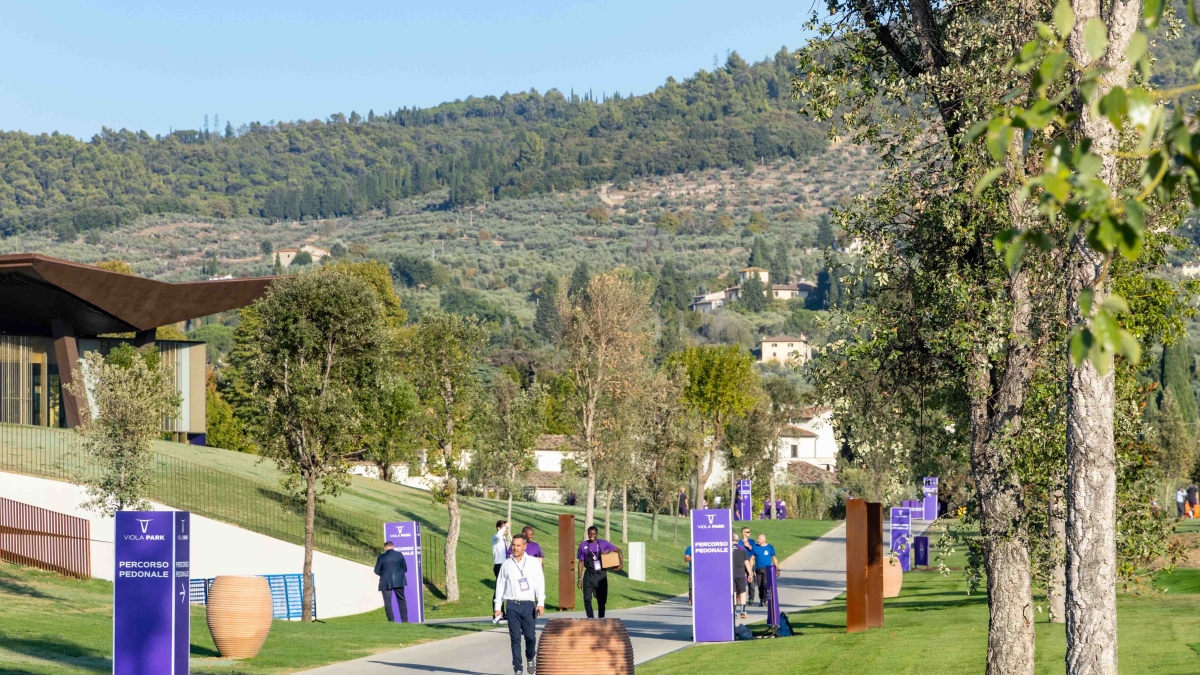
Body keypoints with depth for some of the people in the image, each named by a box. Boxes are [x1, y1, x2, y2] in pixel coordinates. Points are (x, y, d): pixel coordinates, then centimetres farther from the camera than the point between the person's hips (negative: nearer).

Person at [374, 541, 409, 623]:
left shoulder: (381, 557, -7)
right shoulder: (399, 555, -1)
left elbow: (377, 571, 0)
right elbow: (405, 569, 6)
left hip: (386, 582, -2)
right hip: (399, 581, 2)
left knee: (387, 602, 3)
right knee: (401, 600, 13)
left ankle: (391, 620, -3)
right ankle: (404, 620, 12)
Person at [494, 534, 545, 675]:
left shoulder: (534, 563, 5)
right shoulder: (506, 564, 11)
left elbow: (540, 583, 0)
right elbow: (500, 585, 14)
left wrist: (541, 603, -12)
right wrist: (497, 607, 10)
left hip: (528, 605, -1)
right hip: (512, 605, 1)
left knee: (530, 636, -5)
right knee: (515, 638, -2)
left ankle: (531, 658, 25)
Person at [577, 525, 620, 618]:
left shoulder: (603, 544, 0)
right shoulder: (583, 546, 1)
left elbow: (618, 550, 6)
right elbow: (581, 563, 5)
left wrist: (620, 563, -9)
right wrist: (580, 579, 1)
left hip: (601, 575, 1)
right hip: (589, 575, -1)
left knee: (601, 599, 9)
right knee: (587, 598, -14)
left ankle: (601, 617, 24)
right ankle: (590, 618, -17)